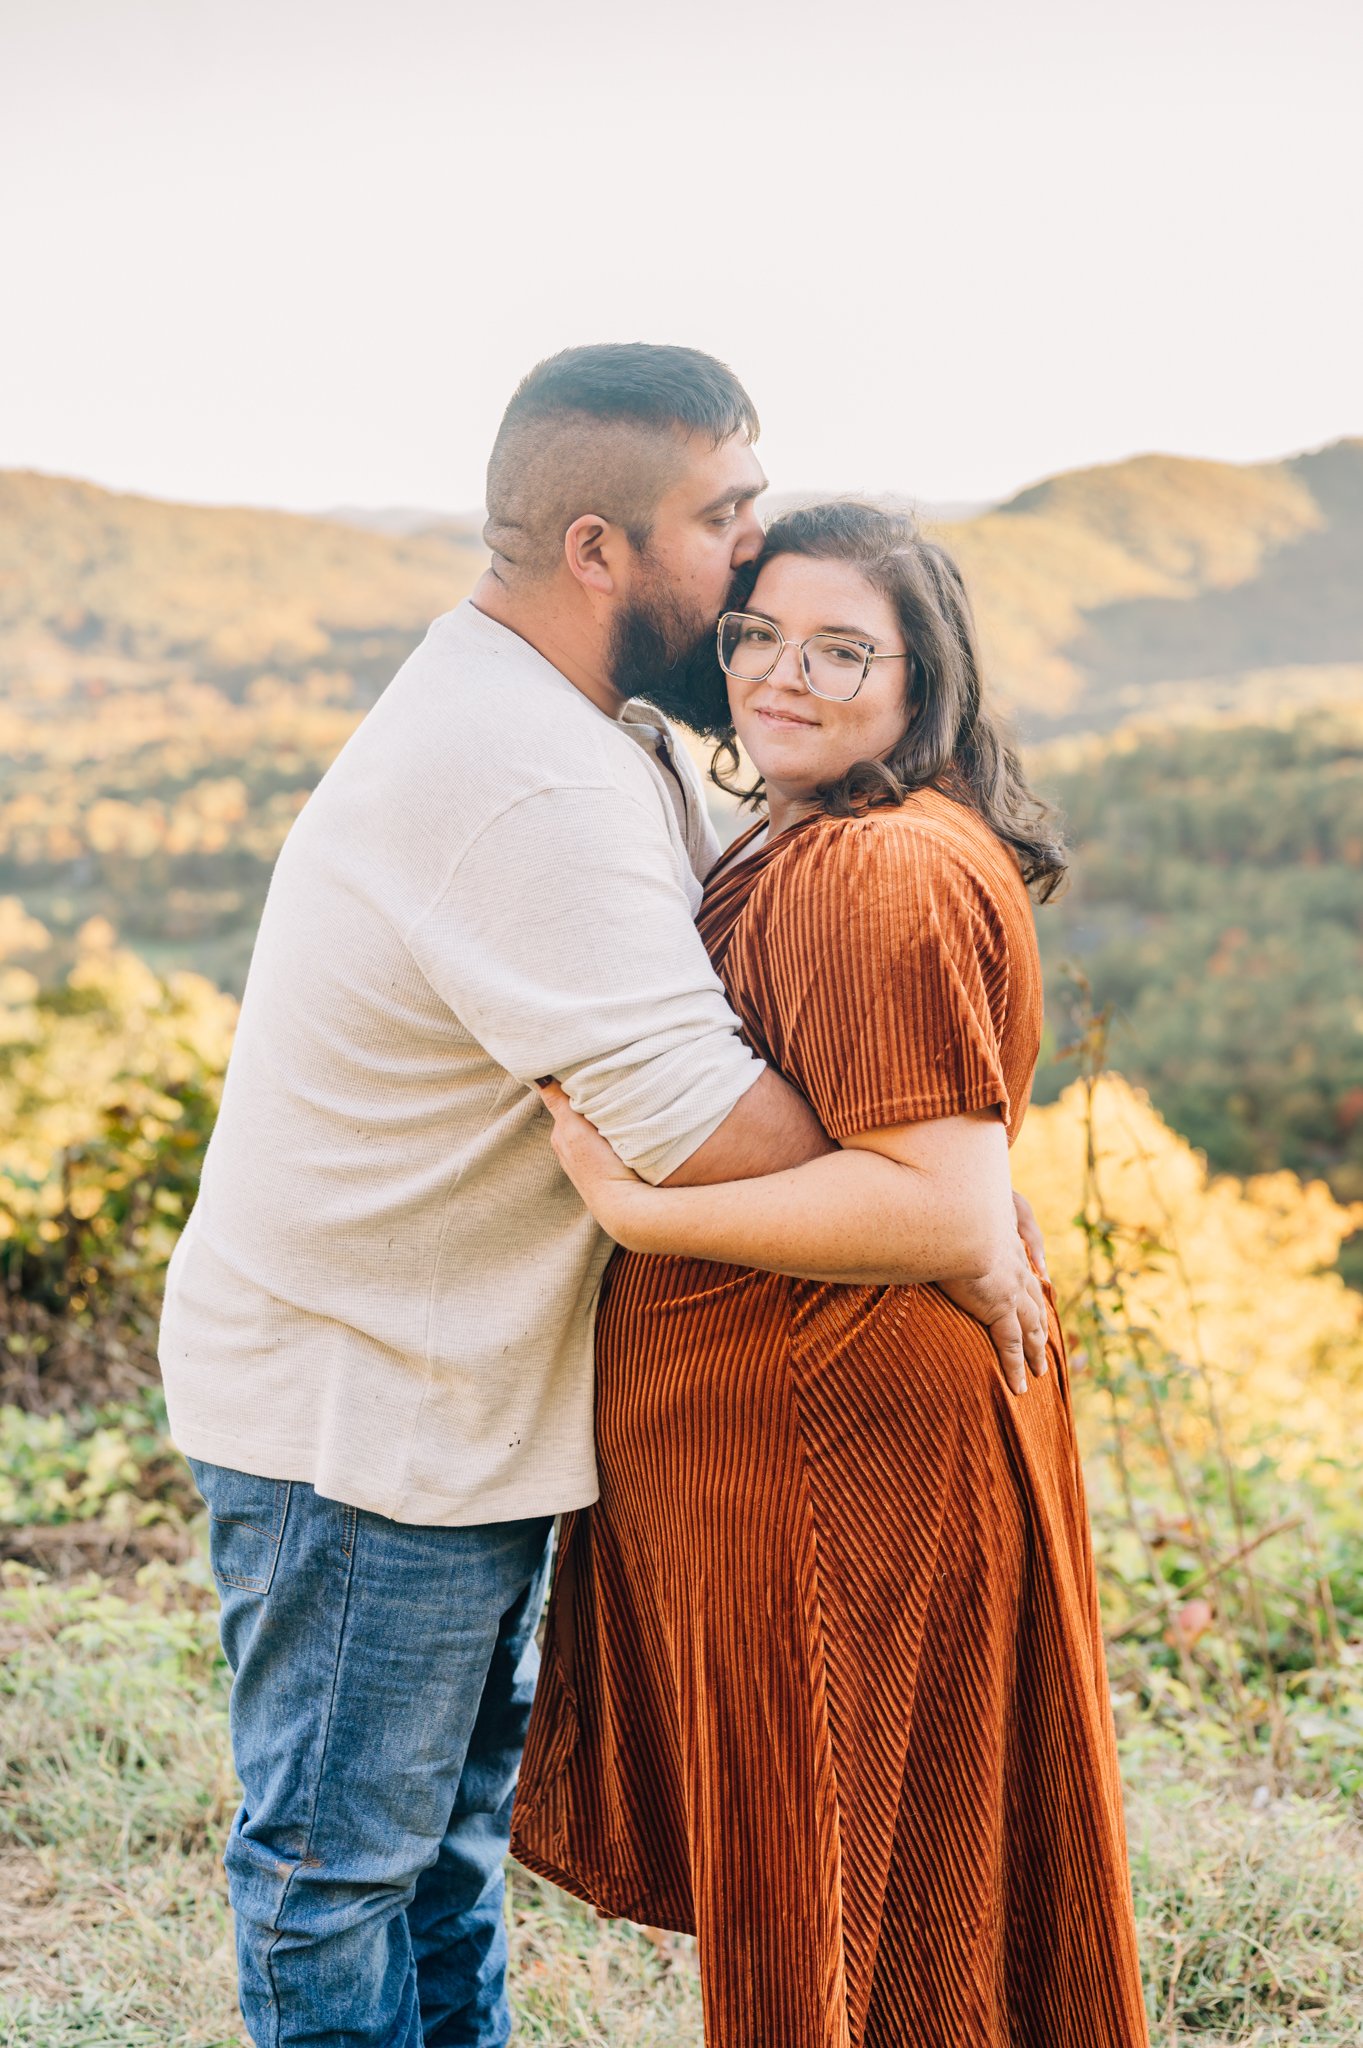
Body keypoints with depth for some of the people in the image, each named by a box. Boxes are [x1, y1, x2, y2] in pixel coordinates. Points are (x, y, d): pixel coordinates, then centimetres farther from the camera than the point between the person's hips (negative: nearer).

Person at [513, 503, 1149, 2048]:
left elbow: (947, 1201, -28)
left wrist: (640, 1210, -25)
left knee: (838, 1901, 7)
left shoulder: (884, 874, -21)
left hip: (835, 1453, -10)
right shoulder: (800, 847, 13)